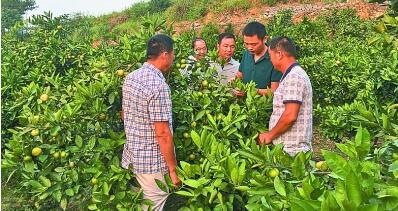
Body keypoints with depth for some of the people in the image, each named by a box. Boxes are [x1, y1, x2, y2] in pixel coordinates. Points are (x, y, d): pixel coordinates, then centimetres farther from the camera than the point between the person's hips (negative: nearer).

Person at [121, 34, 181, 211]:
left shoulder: (130, 78, 3)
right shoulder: (158, 85, -23)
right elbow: (162, 133, -23)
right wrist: (173, 169, -15)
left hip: (133, 155, 8)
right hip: (153, 161, -8)